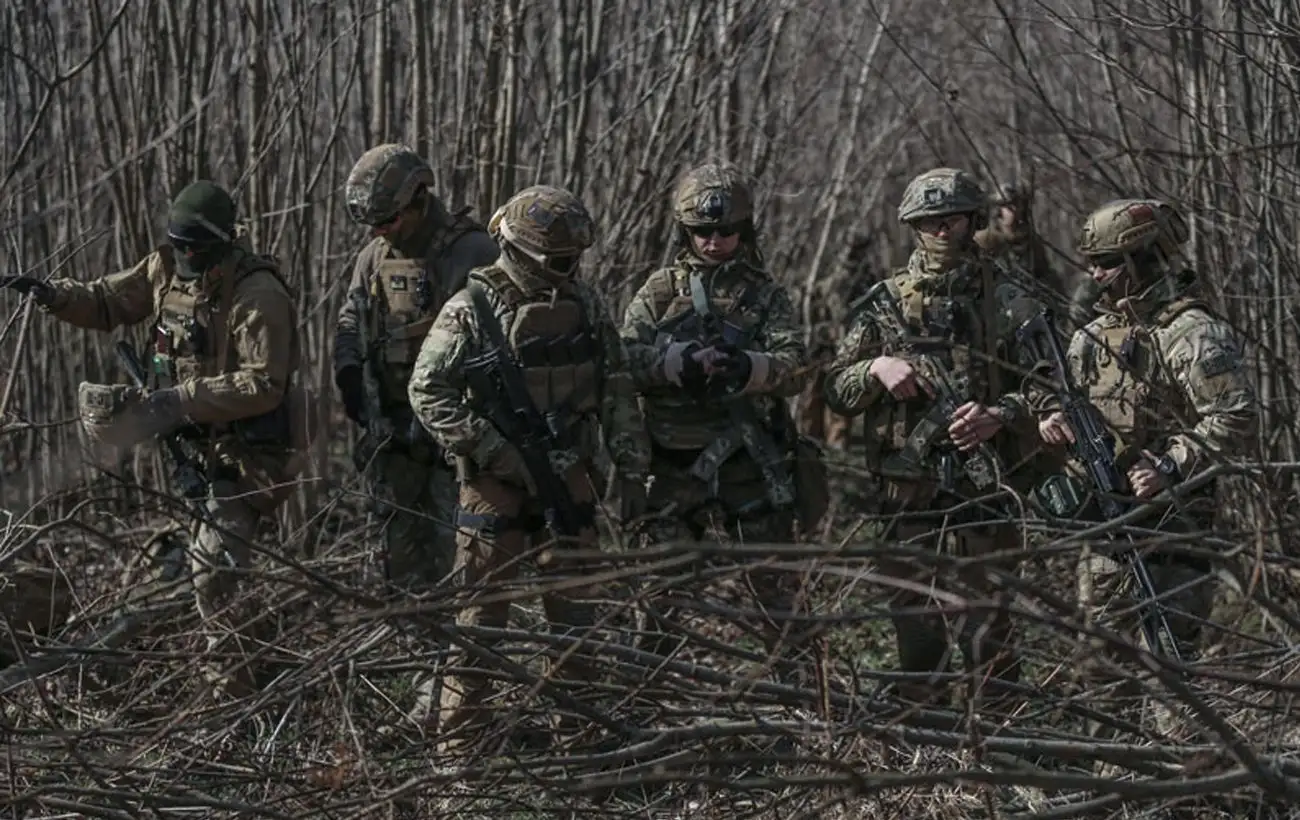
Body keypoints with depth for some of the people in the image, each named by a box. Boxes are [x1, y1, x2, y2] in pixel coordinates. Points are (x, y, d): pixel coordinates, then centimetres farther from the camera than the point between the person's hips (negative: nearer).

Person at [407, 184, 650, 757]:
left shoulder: (584, 304, 6)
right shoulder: (473, 310, -11)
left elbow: (615, 390, 12)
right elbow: (428, 393, -13)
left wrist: (634, 464, 4)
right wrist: (496, 452, -17)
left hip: (568, 481, 5)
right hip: (495, 486, -5)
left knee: (575, 616, 8)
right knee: (482, 613, -2)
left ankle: (577, 740, 17)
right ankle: (457, 748, 3)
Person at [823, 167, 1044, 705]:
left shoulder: (1007, 302, 5)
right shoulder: (885, 302, 10)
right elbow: (837, 391, 10)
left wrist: (999, 415, -17)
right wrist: (877, 367, -10)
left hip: (983, 489, -2)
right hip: (906, 493, 2)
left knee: (986, 629, -3)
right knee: (915, 626, 7)